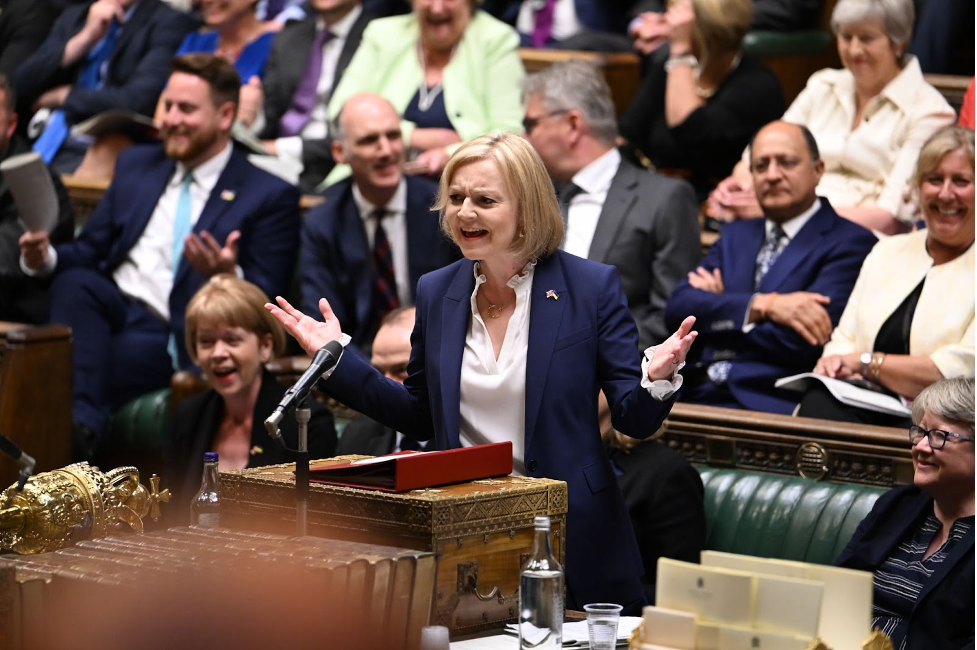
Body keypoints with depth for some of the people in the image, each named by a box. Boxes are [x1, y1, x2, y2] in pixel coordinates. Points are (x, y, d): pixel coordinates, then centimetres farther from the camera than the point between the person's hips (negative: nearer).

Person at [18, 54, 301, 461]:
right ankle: (82, 426, -39)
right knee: (75, 281, -32)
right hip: (111, 306, 5)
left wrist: (229, 276, -24)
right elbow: (88, 251, 21)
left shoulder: (270, 197, 5)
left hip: (176, 339, -5)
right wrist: (46, 257, -2)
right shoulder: (135, 165, 21)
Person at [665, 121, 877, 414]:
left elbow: (804, 342, -10)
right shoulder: (736, 236, 24)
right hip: (695, 393, 5)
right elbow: (678, 308, 7)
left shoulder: (850, 243, 3)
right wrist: (763, 306, -8)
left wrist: (721, 306, 4)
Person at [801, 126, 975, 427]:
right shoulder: (887, 252, 23)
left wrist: (866, 363, -5)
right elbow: (845, 339, 22)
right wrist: (836, 361, -4)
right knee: (818, 405, -32)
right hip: (867, 409, 5)